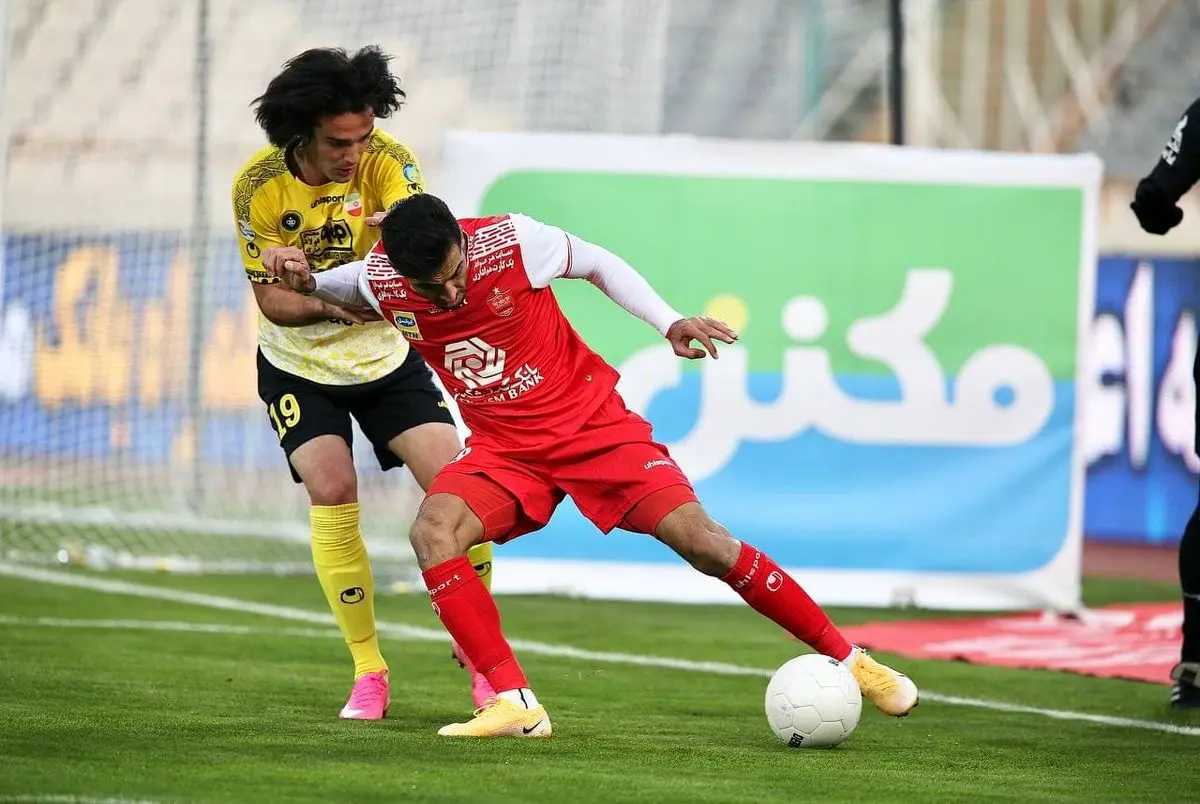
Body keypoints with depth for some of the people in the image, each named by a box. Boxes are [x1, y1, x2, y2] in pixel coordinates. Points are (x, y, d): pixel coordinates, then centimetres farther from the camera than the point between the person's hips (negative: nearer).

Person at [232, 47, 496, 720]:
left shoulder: (387, 161, -18)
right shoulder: (260, 186, -18)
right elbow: (271, 298, -13)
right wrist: (328, 305, -34)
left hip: (386, 355, 1)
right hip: (299, 365, -1)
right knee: (332, 491, -18)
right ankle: (368, 670, -7)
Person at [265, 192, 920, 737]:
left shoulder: (512, 242, -21)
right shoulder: (381, 282, -12)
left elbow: (599, 264, -2)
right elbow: (336, 288, 13)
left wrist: (669, 322, -13)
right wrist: (303, 281, -9)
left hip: (595, 426, -3)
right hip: (504, 450, 3)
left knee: (702, 541, -15)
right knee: (432, 532, -27)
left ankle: (847, 660, -1)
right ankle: (514, 703, -25)